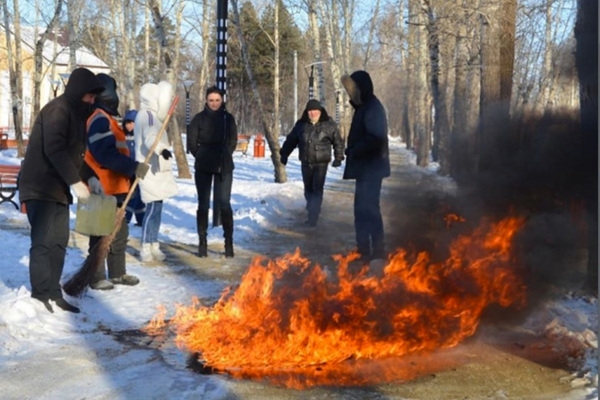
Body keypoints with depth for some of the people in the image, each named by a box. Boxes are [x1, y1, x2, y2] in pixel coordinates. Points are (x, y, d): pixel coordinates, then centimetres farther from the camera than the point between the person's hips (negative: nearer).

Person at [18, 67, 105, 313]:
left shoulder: (76, 113, 16)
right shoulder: (57, 109, -13)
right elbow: (54, 149, -24)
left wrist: (90, 177, 7)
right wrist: (75, 181, -25)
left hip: (58, 188, 9)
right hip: (40, 186, -9)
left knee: (58, 242, 8)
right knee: (42, 242, -8)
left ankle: (53, 295, 14)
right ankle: (40, 297, -4)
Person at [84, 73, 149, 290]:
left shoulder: (106, 118, 19)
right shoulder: (99, 119, -16)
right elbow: (106, 154, -25)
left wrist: (129, 173, 22)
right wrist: (134, 167, -24)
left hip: (114, 187, 11)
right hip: (103, 189, -11)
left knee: (120, 232, 16)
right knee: (102, 233, -3)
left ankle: (117, 273, 26)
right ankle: (97, 277, 6)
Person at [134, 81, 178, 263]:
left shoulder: (151, 115, 19)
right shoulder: (147, 115, -14)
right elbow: (150, 138, -33)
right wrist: (162, 149, -50)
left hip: (157, 169, 10)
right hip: (150, 170, -10)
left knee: (157, 207, 12)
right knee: (153, 207, -12)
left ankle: (154, 246, 18)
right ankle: (146, 248, -7)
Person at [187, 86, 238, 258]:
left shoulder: (228, 118, 3)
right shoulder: (199, 118, 0)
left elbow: (233, 141, 8)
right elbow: (191, 142, 3)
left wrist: (224, 157, 0)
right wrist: (201, 157, 1)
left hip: (224, 166, 0)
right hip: (203, 167, 0)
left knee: (224, 204, -4)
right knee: (203, 204, 4)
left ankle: (229, 241, 2)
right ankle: (202, 241, 10)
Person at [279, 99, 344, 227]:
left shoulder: (329, 125, -3)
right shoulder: (301, 124, 3)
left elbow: (338, 142, 4)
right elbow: (291, 140, 12)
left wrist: (338, 158, 1)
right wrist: (284, 154, 10)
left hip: (321, 163, -3)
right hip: (306, 162, 3)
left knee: (317, 189, -10)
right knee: (308, 188, 14)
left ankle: (313, 217, -10)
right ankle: (312, 207, 41)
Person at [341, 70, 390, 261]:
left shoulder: (373, 107, -15)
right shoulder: (364, 107, 16)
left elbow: (375, 138, -24)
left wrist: (353, 151, -17)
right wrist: (352, 150, 6)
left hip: (372, 166, -10)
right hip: (365, 166, 10)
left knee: (369, 208, -8)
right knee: (362, 208, 14)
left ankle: (377, 249, -3)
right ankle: (363, 248, 21)